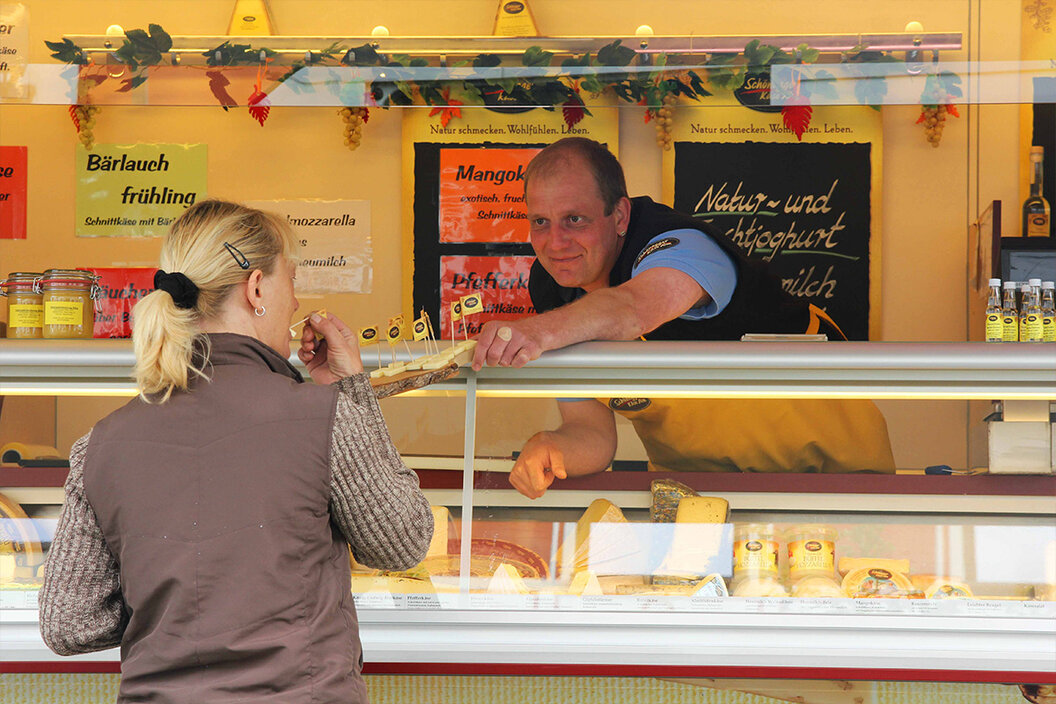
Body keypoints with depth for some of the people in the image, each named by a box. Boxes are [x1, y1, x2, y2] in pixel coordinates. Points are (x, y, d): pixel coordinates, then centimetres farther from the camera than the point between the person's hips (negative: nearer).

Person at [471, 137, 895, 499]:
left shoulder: (675, 244, -29)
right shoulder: (551, 286, -9)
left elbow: (630, 309, -55)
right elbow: (592, 431, -13)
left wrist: (541, 332, -76)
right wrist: (550, 449, -38)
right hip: (693, 471, 5)